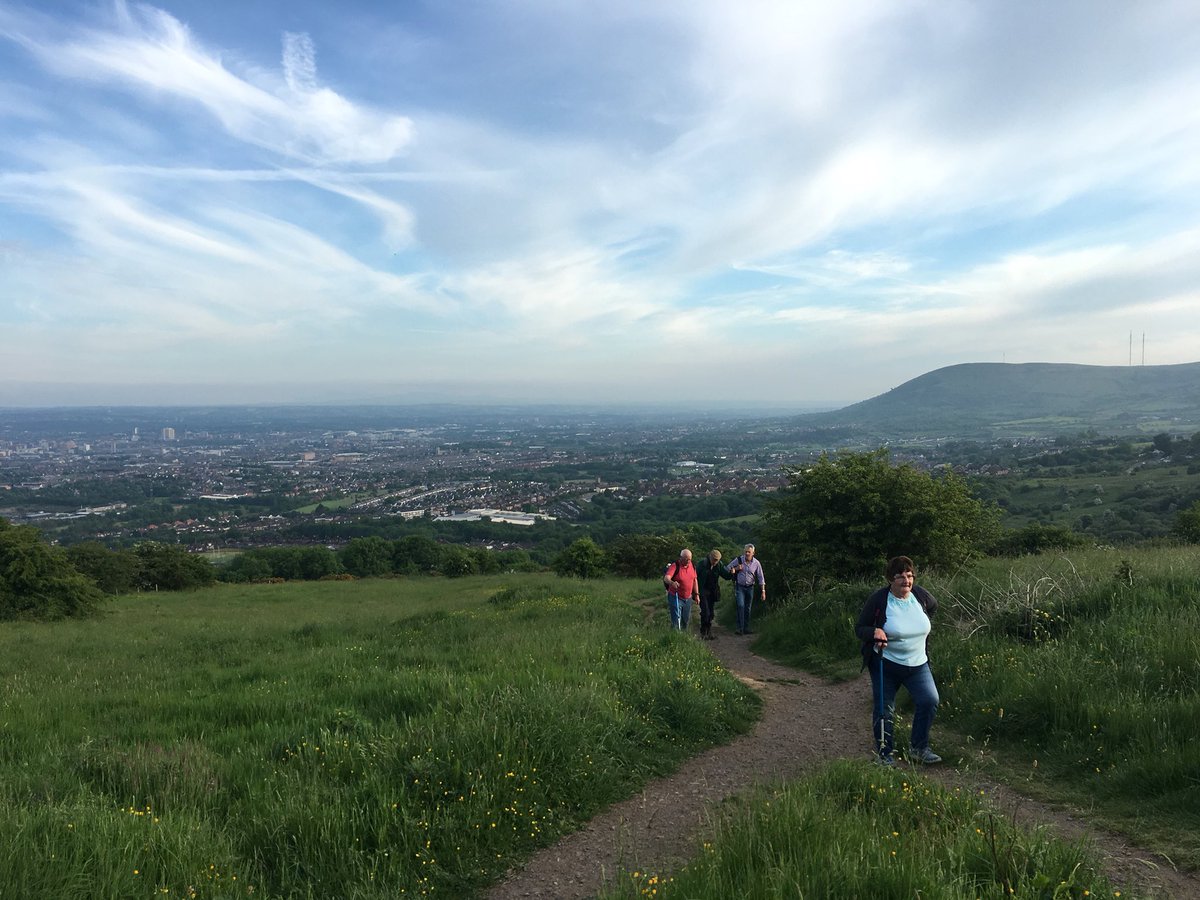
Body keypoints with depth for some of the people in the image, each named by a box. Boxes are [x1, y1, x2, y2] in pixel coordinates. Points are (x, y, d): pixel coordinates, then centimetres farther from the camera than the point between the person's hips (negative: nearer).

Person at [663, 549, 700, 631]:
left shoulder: (692, 566, 2)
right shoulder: (675, 566, -18)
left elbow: (694, 580, 13)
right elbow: (666, 578, -33)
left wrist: (696, 594, 10)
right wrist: (672, 582, -55)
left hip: (688, 598, 6)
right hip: (675, 598, -6)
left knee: (686, 620, 16)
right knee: (676, 621, -10)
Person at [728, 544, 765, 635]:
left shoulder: (756, 563, -3)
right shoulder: (739, 560, -6)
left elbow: (761, 578, 2)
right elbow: (728, 568, 3)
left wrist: (763, 591, -2)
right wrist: (735, 569, -17)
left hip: (750, 587, 2)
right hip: (740, 587, -2)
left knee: (748, 608, 7)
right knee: (741, 606, -15)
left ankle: (746, 628, 16)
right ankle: (740, 628, -15)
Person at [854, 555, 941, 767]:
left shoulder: (920, 595, -4)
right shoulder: (878, 600, -16)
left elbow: (933, 607, 21)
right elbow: (860, 628, -10)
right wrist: (874, 632, -31)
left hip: (918, 663, 4)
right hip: (886, 664, -3)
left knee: (929, 700, -8)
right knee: (884, 709, 3)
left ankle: (918, 747, 13)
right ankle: (883, 753, 21)